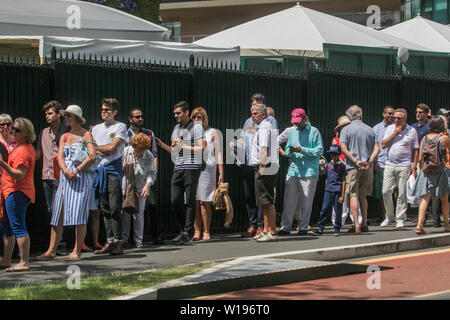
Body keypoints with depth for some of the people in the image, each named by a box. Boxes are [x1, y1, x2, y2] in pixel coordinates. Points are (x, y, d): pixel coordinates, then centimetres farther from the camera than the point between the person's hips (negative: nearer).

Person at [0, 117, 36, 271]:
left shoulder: (22, 151, -16)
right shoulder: (27, 147, 17)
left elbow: (20, 175, -25)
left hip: (16, 193, -11)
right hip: (14, 191, 11)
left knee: (18, 227, -12)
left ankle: (24, 262, -13)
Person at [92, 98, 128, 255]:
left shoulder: (120, 127, 1)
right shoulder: (96, 128, 19)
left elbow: (112, 148, -9)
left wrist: (96, 147, 3)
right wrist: (99, 151, -8)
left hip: (113, 168, -6)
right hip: (99, 169, 6)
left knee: (115, 207, -10)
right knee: (104, 207, 5)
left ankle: (118, 242, -10)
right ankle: (109, 241, 8)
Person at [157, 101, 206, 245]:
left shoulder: (196, 127, -1)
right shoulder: (176, 128, 20)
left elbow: (202, 148, -9)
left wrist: (184, 146, -10)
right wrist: (162, 145, 7)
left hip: (192, 167, -7)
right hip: (177, 168, 7)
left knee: (190, 201, -5)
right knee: (175, 201, 2)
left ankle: (187, 234, -3)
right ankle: (182, 230, 14)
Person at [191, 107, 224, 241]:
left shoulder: (212, 132, 10)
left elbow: (218, 153, 8)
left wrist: (221, 173, 2)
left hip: (207, 169, -2)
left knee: (204, 202, -8)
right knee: (195, 202, -3)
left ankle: (206, 232, -2)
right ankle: (197, 232, -1)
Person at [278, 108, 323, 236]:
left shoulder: (314, 132, 0)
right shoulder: (292, 132, 17)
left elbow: (319, 150, -6)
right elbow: (287, 150, 21)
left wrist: (303, 150, -15)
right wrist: (290, 151, -3)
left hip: (309, 172, -4)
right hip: (293, 171, 4)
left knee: (306, 202, 0)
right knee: (289, 201, 1)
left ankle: (303, 227, 7)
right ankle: (285, 227, 5)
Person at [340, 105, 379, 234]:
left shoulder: (346, 129, -1)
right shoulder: (370, 130, 9)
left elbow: (344, 148, -11)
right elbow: (376, 149, 1)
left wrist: (355, 161, -11)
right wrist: (368, 162, -6)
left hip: (353, 167, -3)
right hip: (367, 168, 3)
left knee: (354, 195, -2)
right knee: (363, 196, 14)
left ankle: (357, 224, -11)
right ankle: (364, 223, 14)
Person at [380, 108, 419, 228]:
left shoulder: (411, 131, 3)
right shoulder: (390, 129, 9)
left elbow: (415, 150, 5)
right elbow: (383, 145, 0)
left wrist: (414, 167, -1)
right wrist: (395, 133, -7)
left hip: (404, 166, -2)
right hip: (390, 165, 2)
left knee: (402, 194, -3)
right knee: (386, 191, -2)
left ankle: (400, 218, 6)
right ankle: (389, 216, 14)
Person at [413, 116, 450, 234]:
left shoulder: (424, 138, 5)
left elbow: (420, 158, 5)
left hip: (425, 171, 2)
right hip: (438, 171, -2)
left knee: (425, 199, -5)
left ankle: (419, 225, -20)